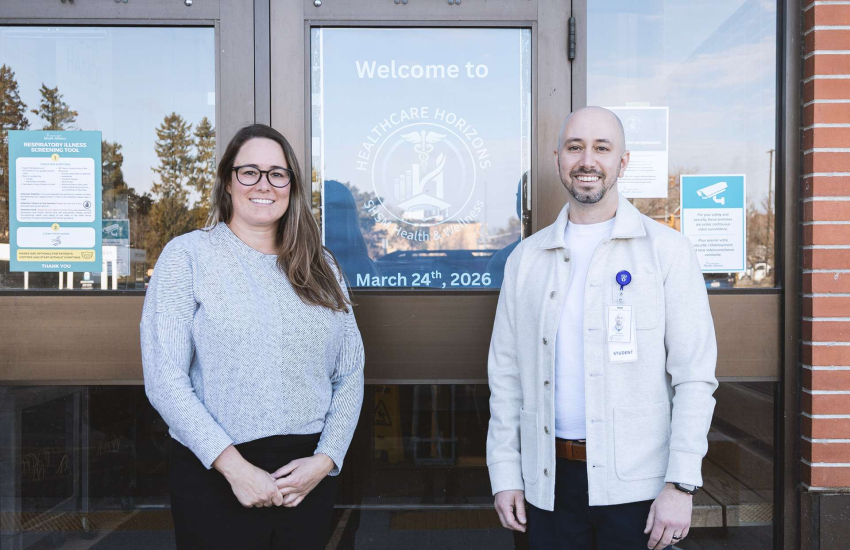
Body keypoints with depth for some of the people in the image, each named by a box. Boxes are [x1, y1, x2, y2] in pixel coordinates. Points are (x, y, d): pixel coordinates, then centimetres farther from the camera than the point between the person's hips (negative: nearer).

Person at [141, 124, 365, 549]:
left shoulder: (320, 266, 7)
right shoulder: (188, 255, -3)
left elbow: (350, 374, 6)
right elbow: (164, 379, -10)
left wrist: (325, 459, -7)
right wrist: (233, 466, -15)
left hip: (309, 474, 3)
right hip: (216, 474, -3)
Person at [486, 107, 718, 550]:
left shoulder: (667, 251, -3)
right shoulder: (526, 259, 6)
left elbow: (694, 376, -6)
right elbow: (506, 373, 7)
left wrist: (681, 484, -11)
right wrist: (505, 474, 3)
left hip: (636, 483, -2)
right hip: (548, 482, 3)